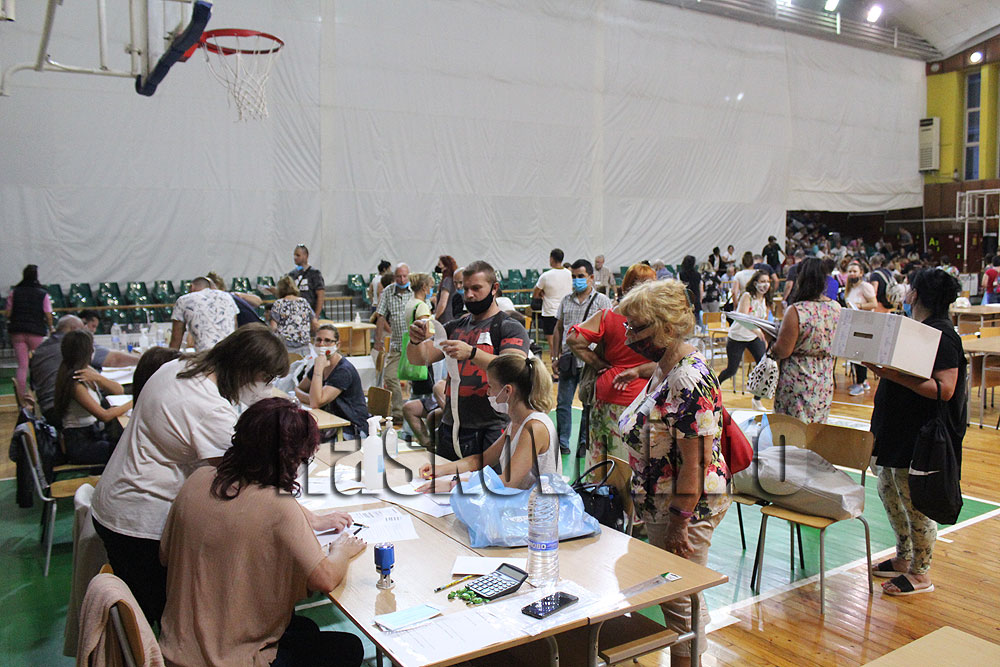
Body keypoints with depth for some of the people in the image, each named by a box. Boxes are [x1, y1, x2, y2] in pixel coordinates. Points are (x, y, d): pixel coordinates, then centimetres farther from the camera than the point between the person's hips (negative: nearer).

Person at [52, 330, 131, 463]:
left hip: (94, 433, 8)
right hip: (79, 444, -8)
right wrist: (133, 403, -16)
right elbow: (105, 416, -25)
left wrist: (98, 378, -15)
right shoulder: (75, 383, -21)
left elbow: (119, 390, 2)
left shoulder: (87, 370, 5)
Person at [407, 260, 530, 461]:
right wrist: (416, 341, -13)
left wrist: (471, 353, -31)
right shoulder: (454, 327, 15)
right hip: (450, 427, 5)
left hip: (491, 430, -5)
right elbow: (419, 359, 9)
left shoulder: (511, 328, -2)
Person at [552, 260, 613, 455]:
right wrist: (555, 357, 10)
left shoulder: (602, 301, 0)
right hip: (568, 360, 4)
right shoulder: (566, 301, 12)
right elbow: (558, 330, 16)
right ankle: (562, 442, 19)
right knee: (563, 403, 8)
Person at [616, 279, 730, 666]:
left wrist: (680, 523, -22)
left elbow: (695, 461, -25)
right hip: (658, 503, 10)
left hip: (686, 506, -10)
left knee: (681, 601, 4)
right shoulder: (665, 369, 6)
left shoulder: (689, 380, -25)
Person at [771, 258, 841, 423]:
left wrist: (770, 341, 3)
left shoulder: (796, 311, -20)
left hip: (798, 380, -6)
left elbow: (783, 351, -16)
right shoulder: (836, 308, 0)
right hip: (825, 382, 6)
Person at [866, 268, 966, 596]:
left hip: (922, 433, -10)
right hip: (898, 428, 10)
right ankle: (904, 558, 33)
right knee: (888, 489, 18)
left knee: (914, 499, 0)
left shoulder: (941, 335, -18)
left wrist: (896, 376, -30)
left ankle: (921, 574, 16)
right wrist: (882, 368, 1)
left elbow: (944, 390, -25)